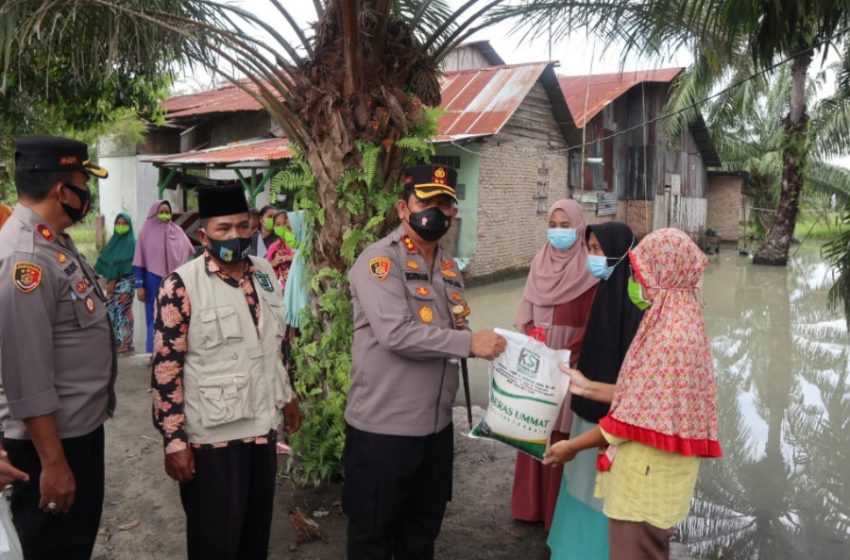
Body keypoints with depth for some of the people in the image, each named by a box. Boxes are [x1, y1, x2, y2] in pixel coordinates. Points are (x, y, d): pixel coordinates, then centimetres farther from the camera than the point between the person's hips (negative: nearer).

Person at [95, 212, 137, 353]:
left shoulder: (131, 242, -6)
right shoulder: (114, 241, 16)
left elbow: (128, 264, -13)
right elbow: (106, 261, 14)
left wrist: (114, 280, -13)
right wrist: (109, 280, 2)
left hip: (125, 281, -7)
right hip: (113, 282, 7)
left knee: (123, 310, -9)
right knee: (112, 310, 7)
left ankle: (126, 341, -4)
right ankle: (117, 340, 13)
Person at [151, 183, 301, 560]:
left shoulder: (264, 272, 6)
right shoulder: (182, 285, -14)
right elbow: (166, 369, -14)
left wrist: (287, 395, 21)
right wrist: (175, 441, -16)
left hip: (262, 427, 6)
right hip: (211, 435, -6)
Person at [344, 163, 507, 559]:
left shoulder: (449, 268, 11)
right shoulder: (379, 260, -14)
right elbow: (398, 334, -26)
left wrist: (490, 346, 0)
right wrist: (469, 343, -23)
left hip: (436, 426, 7)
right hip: (382, 428, -7)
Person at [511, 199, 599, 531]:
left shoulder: (588, 271, -8)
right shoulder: (540, 263, 8)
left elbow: (591, 324, -12)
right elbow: (526, 315, 10)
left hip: (569, 364, -5)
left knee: (562, 433, 0)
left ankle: (558, 507, 13)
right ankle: (531, 501, 25)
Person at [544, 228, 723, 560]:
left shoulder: (668, 336, -24)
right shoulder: (674, 323, 7)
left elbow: (637, 415, -21)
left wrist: (573, 445, -11)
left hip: (645, 479, -10)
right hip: (651, 474, 10)